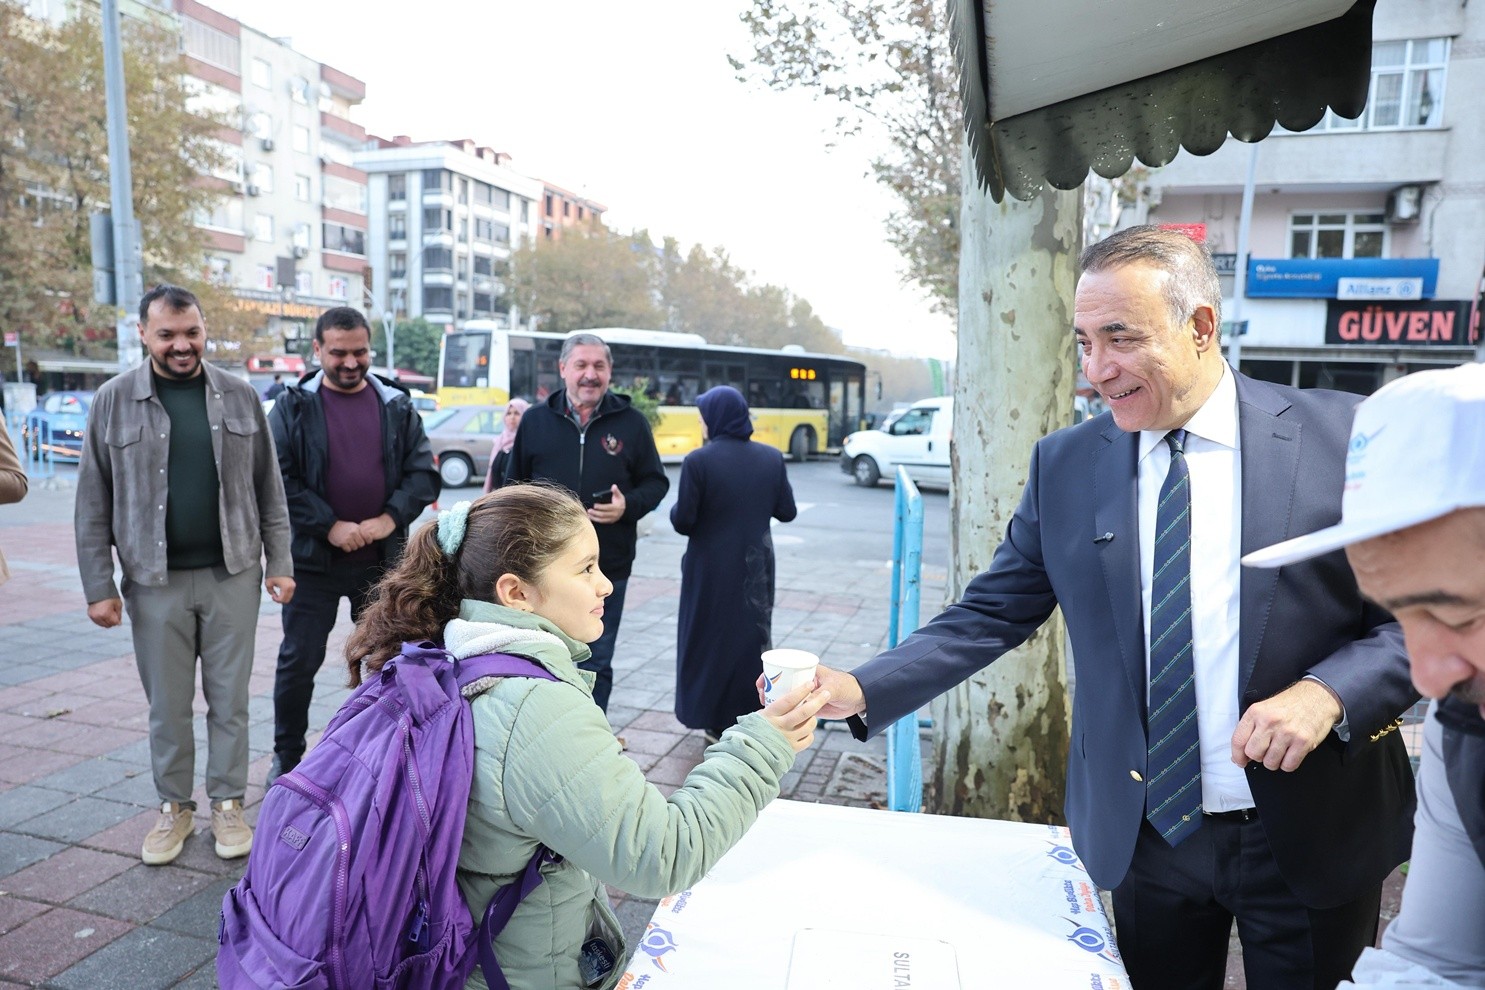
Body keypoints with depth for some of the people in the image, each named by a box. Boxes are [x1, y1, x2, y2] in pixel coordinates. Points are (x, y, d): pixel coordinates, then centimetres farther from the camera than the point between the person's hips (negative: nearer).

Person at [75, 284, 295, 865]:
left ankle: (227, 803, 22)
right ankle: (174, 806, 27)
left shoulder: (239, 396, 3)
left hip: (232, 574, 1)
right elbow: (93, 503, 1)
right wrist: (98, 586, -2)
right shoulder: (114, 401, 0)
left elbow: (269, 488, 5)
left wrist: (279, 564, 2)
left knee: (229, 698, 8)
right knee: (167, 704, 10)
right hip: (155, 580, 0)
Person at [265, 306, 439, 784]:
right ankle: (287, 757, 26)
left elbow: (424, 472, 0)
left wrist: (389, 519, -13)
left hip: (382, 559, 2)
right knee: (299, 661, 8)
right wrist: (330, 526, -16)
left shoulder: (397, 406, 4)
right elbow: (279, 479, -8)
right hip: (313, 559, -1)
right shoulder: (293, 407, -1)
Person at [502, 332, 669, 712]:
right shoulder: (536, 420, 4)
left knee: (596, 665, 9)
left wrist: (628, 506, -15)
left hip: (607, 568, -1)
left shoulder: (631, 422, 0)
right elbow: (513, 487, 11)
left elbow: (656, 482, 6)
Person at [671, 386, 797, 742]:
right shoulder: (771, 458, -3)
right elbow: (787, 512, 4)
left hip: (711, 569, -3)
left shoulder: (698, 461, -15)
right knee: (752, 639, 14)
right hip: (755, 566, 3)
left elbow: (683, 521, -14)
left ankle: (715, 722, 20)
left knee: (709, 638, 12)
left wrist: (677, 509, 8)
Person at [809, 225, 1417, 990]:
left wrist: (1327, 694, -21)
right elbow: (989, 615, -3)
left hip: (1313, 836, -1)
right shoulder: (1065, 464, -3)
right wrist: (859, 691, -14)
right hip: (1142, 836, 2)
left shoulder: (1340, 435, -9)